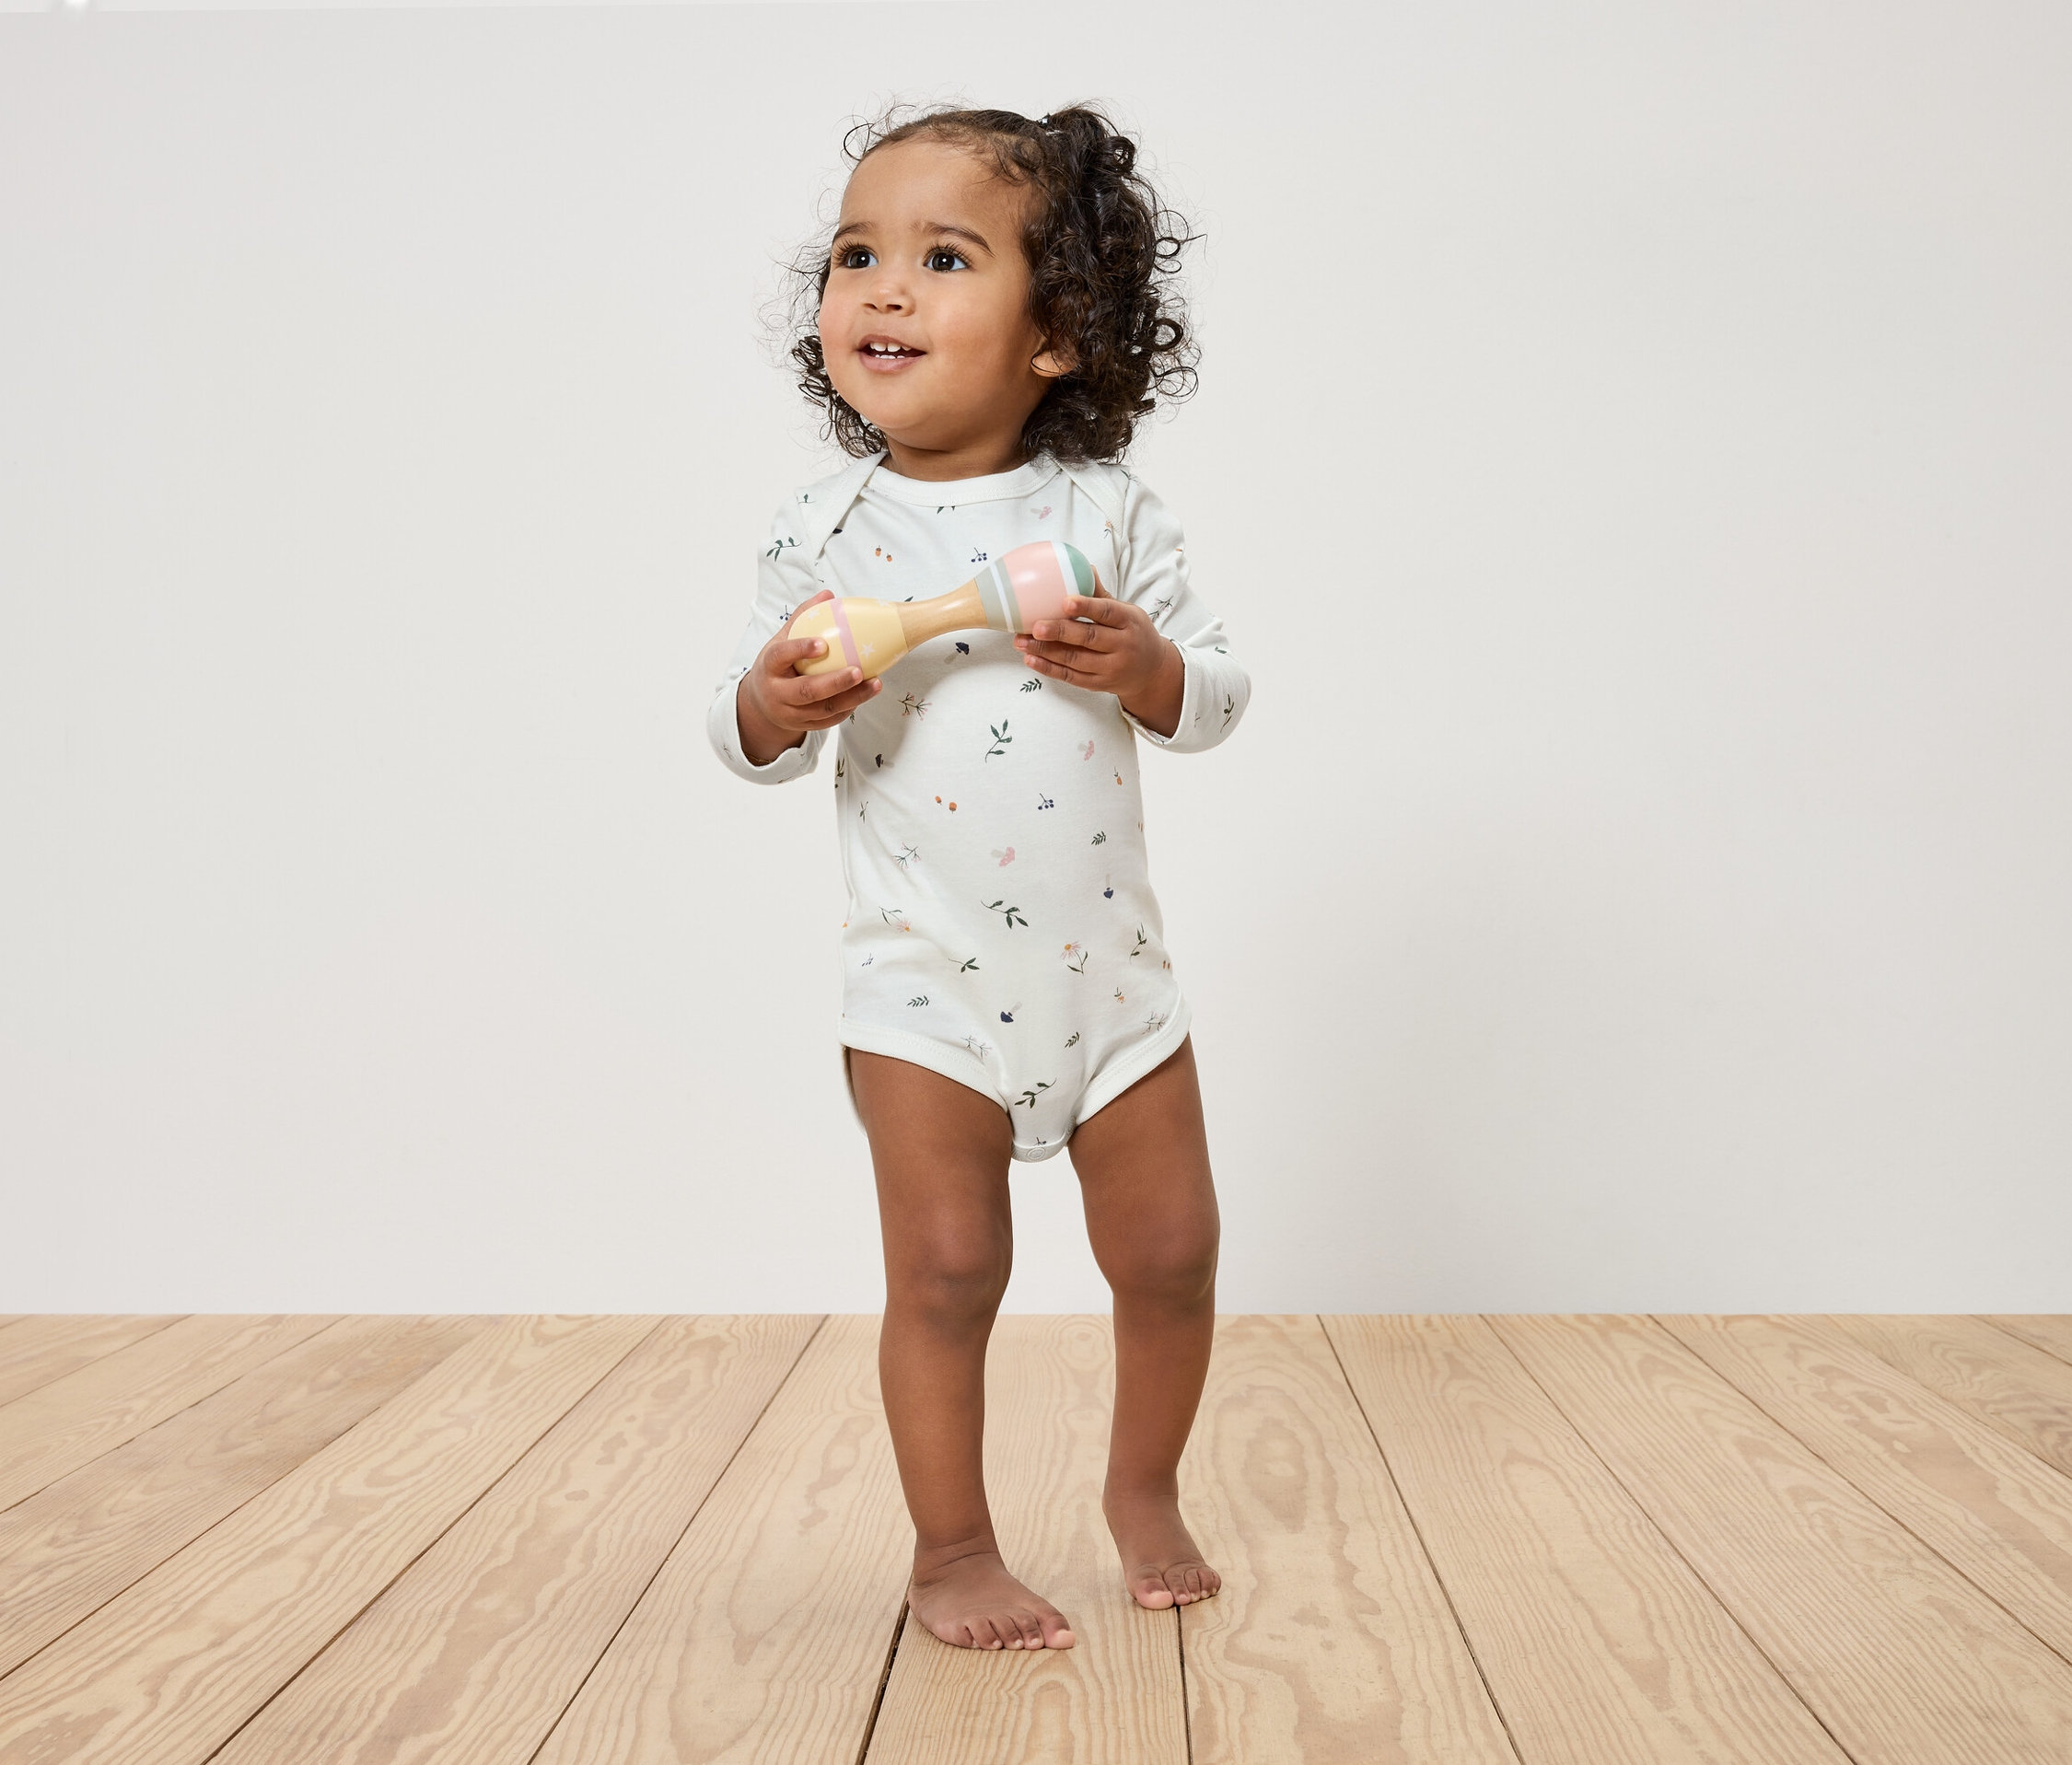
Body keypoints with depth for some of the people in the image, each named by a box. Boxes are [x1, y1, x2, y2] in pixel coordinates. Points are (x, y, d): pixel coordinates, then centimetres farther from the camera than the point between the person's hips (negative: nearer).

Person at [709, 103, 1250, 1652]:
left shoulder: (1106, 516, -3)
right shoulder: (826, 531, -3)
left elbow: (1215, 699, 1)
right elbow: (747, 737, 3)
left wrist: (1139, 663, -20)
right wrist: (773, 703, -20)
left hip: (1109, 972, 2)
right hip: (926, 987, -1)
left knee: (1172, 1252, 9)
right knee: (946, 1270, 2)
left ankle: (1145, 1490, 34)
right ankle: (952, 1547, 22)